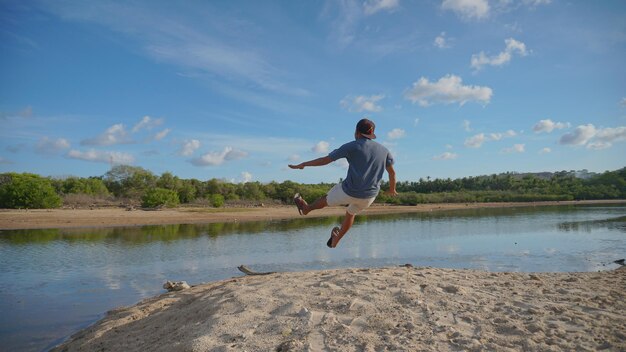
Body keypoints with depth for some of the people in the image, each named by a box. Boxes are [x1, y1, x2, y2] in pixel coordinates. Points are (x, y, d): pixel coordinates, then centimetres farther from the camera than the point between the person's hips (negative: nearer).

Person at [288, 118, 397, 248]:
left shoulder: (352, 146, -9)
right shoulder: (383, 150, 3)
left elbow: (325, 160, -8)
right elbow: (392, 172, 13)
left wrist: (303, 164, 3)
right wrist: (392, 189, 32)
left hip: (349, 191, -4)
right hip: (369, 197, 4)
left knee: (327, 199, 26)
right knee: (351, 213, 32)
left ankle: (306, 208, 53)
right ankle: (335, 240, 48)